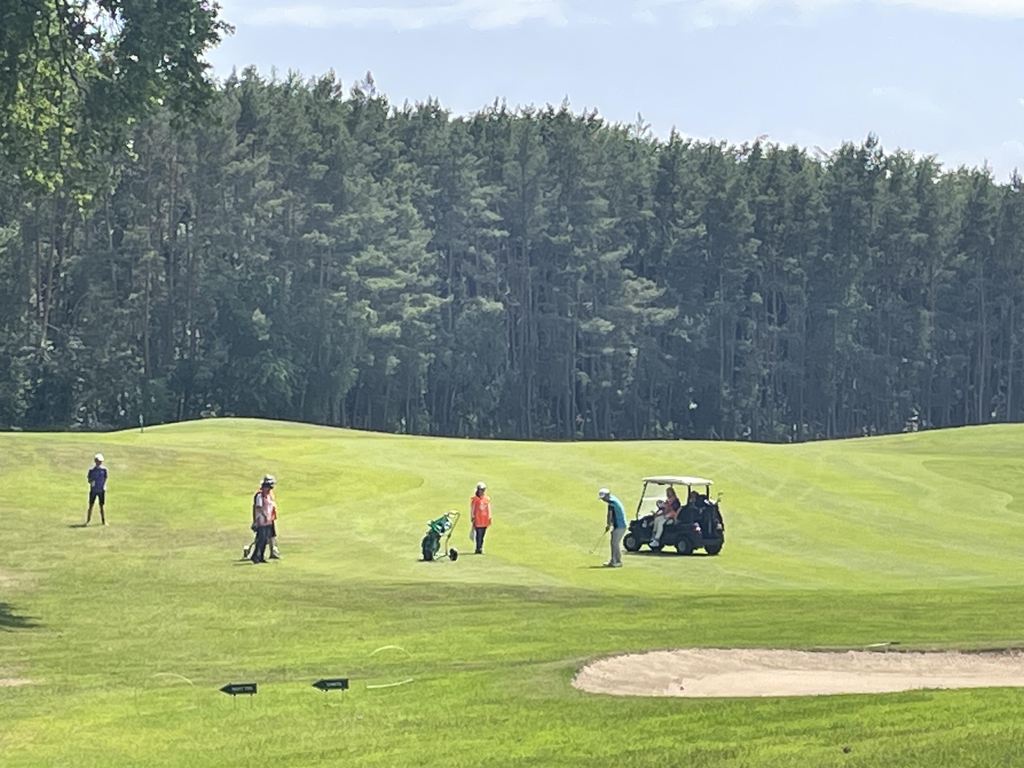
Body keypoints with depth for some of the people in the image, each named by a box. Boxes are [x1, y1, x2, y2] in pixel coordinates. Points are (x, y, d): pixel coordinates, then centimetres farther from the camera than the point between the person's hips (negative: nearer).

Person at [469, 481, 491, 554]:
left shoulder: (487, 498, 10)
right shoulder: (474, 498, -4)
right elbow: (472, 509, -3)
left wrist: (489, 518, 13)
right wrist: (472, 518, -6)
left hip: (485, 520, 5)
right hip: (478, 521, -5)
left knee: (482, 535, 8)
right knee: (478, 534, -9)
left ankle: (480, 548, 14)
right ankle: (478, 549, -6)